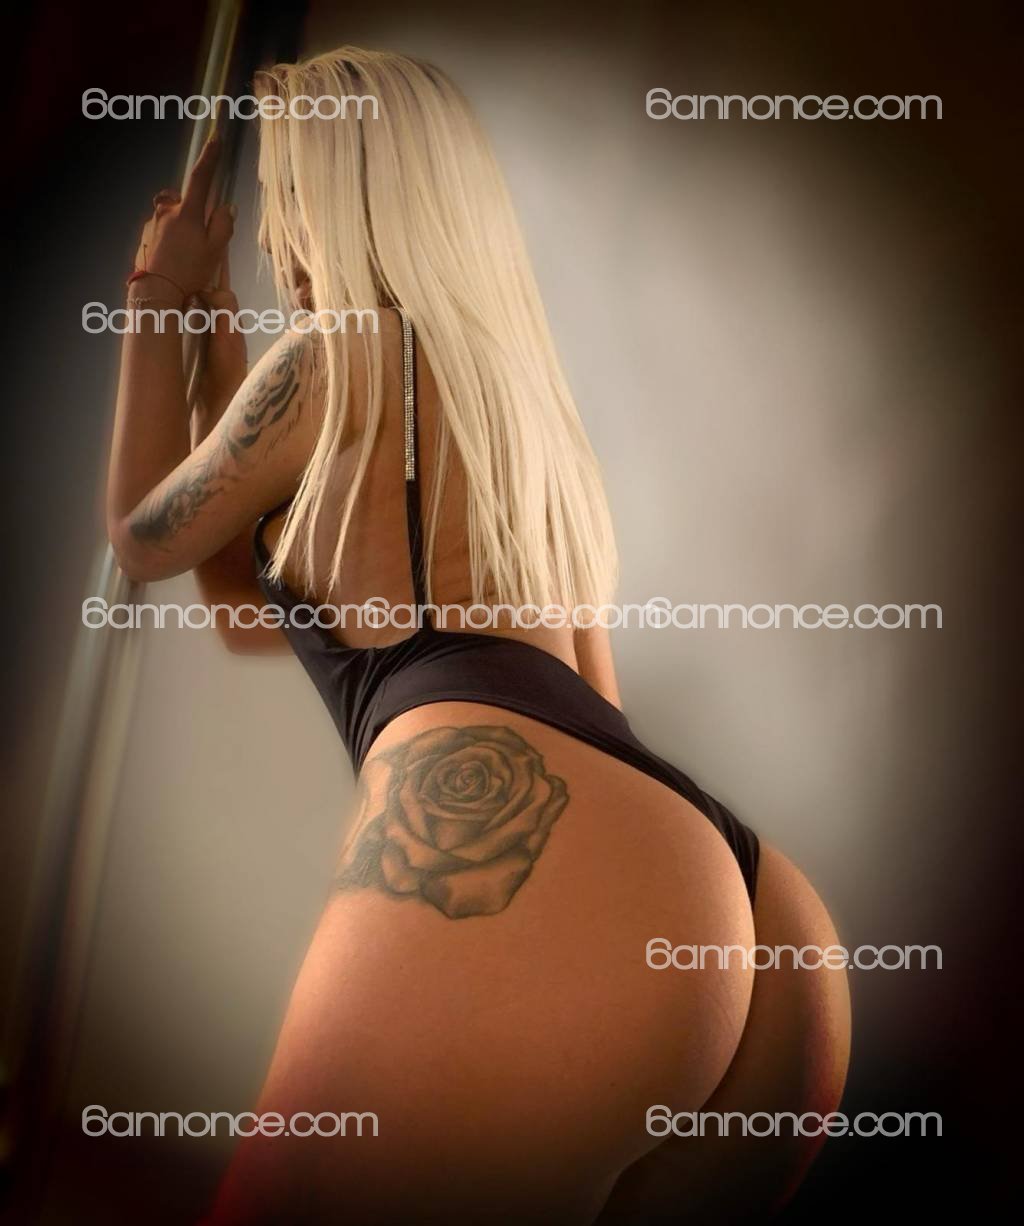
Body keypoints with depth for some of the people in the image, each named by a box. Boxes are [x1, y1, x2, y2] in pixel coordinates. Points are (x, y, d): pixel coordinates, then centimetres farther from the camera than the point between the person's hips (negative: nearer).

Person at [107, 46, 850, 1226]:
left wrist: (158, 302, 34)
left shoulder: (340, 352, 9)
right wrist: (213, 321, 46)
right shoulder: (513, 380, 31)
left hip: (510, 861, -9)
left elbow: (146, 538, 25)